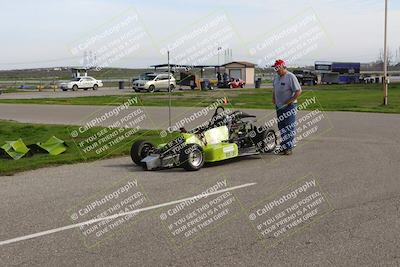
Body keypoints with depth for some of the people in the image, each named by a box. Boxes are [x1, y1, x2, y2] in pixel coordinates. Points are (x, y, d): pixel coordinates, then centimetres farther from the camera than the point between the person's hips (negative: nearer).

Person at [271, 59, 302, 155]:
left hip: (289, 107, -8)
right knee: (281, 128, 11)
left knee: (289, 127, -7)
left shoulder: (290, 77, -11)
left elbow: (298, 91, -15)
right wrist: (273, 99, 11)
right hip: (279, 107, 8)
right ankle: (283, 147, 18)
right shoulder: (276, 77, 13)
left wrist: (289, 102, -18)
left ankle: (289, 147, -4)